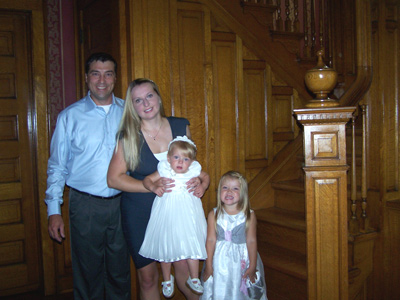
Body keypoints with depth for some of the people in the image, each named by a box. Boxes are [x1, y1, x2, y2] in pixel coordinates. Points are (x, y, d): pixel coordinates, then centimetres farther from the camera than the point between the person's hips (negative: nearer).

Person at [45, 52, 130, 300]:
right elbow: (57, 167, 1)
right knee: (88, 274, 10)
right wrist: (54, 211, -3)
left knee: (120, 273, 15)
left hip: (122, 203, 2)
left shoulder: (128, 112, 4)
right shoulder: (70, 116, -1)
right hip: (85, 205, -1)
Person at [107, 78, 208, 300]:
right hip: (139, 213, -1)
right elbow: (114, 179, -10)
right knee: (147, 277, 9)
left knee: (184, 266, 0)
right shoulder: (128, 136, -8)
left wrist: (196, 179, -8)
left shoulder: (181, 126, 1)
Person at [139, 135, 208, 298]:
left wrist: (203, 186, -6)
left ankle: (194, 278, 28)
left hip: (188, 213, 1)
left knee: (192, 245, 6)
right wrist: (154, 187, -23)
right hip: (167, 212, -1)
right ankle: (167, 279, 34)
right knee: (165, 246, 11)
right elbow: (147, 179, -4)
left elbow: (206, 176, 13)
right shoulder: (164, 171, -12)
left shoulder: (194, 170, -7)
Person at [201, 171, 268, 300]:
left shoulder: (249, 215, -7)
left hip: (241, 260, 0)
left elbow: (251, 241, -6)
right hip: (219, 261, 1)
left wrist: (252, 267, -4)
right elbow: (211, 240, -5)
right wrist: (208, 266, -3)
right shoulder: (213, 215, -5)